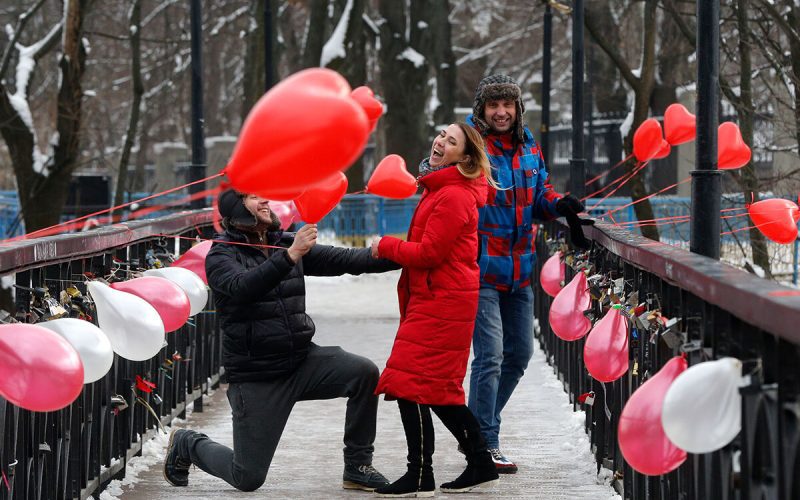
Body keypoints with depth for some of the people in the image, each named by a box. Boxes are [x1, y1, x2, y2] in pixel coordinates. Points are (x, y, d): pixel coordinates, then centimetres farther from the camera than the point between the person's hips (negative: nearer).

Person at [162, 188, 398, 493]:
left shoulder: (286, 244, 6)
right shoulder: (222, 256, -9)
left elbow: (342, 260, -3)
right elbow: (242, 287, -31)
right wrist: (290, 256, -42)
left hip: (302, 360, 5)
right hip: (256, 378, -5)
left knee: (364, 373, -20)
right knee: (248, 478, -3)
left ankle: (357, 468, -5)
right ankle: (187, 445, 28)